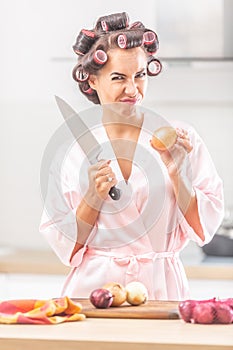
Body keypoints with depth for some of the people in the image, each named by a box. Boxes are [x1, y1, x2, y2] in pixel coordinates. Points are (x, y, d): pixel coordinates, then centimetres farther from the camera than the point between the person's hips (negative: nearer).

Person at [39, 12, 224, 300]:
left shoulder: (178, 138, 4)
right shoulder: (71, 149, 5)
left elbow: (205, 227, 2)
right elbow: (64, 246, 5)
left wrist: (176, 173, -10)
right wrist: (93, 198, -10)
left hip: (161, 288, 0)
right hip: (94, 287, 0)